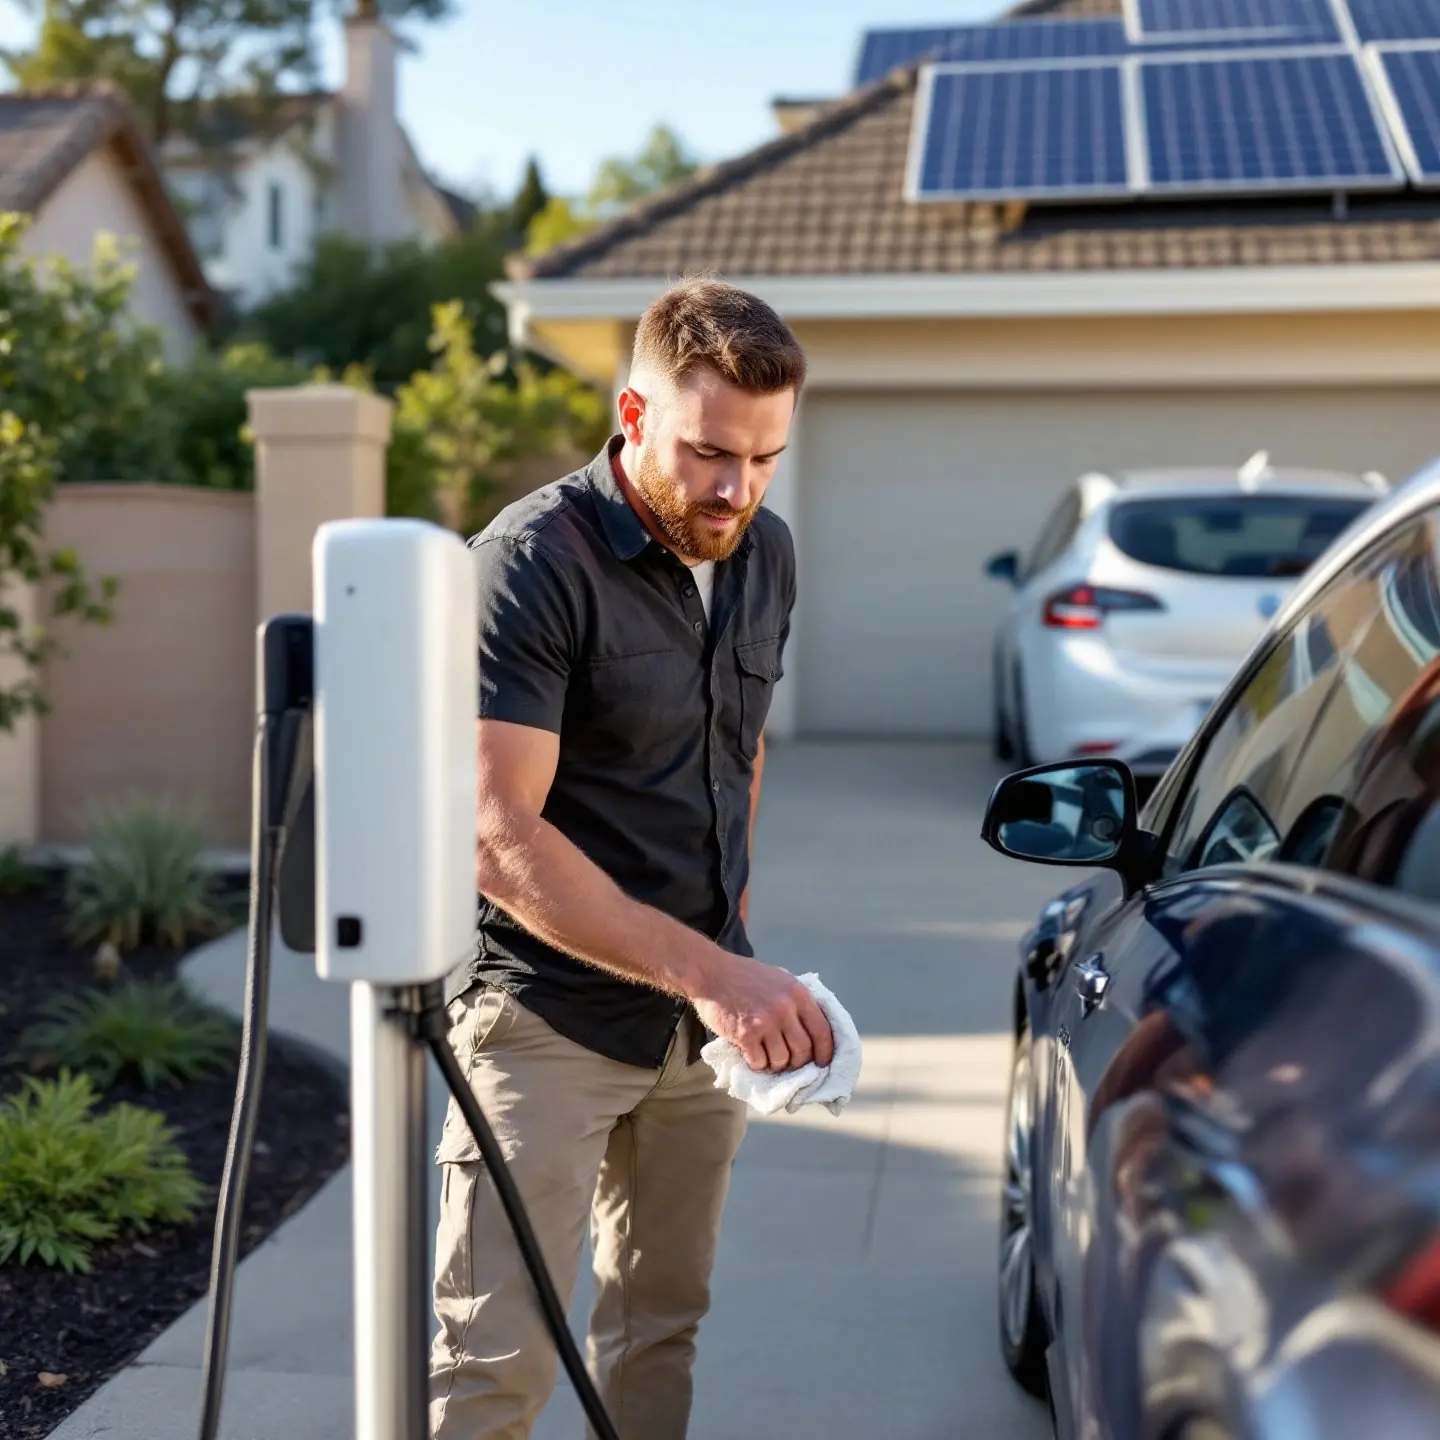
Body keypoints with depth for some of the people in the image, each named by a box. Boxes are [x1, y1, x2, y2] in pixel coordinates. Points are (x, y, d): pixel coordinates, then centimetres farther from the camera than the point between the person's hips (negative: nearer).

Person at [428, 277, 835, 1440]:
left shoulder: (767, 555, 5)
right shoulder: (534, 563, -18)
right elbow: (500, 835, -26)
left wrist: (733, 946, 15)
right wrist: (705, 969, -31)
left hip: (703, 1014, 7)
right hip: (550, 1022, -6)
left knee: (661, 1326, 16)